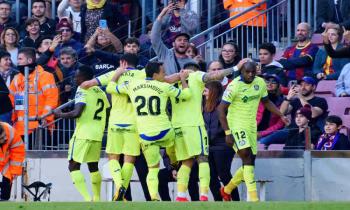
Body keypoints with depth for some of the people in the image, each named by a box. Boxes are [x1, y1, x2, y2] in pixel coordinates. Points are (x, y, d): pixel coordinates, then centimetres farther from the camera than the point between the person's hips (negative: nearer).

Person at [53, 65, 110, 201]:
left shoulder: (82, 90, -8)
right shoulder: (101, 92, 15)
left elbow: (77, 113, -19)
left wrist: (59, 115, -5)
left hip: (83, 134, -7)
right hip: (97, 135, 8)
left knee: (73, 166, -4)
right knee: (93, 167, 20)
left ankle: (87, 199, -18)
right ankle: (97, 199, 25)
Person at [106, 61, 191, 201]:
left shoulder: (132, 85, 3)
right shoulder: (164, 87, -4)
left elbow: (110, 88, 14)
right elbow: (186, 94, 5)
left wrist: (118, 74, 29)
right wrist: (183, 79, 21)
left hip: (145, 135, 2)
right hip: (164, 132, -2)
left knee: (153, 169, 8)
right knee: (172, 148, 34)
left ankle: (154, 198, -8)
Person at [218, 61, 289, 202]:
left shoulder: (260, 83, 3)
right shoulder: (234, 86, -15)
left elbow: (266, 102, 19)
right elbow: (221, 110, -14)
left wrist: (282, 116, 7)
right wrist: (227, 133, -20)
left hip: (251, 127, 7)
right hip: (236, 126, -7)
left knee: (249, 163, 9)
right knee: (247, 157, -20)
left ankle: (226, 190, 30)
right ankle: (253, 198, -23)